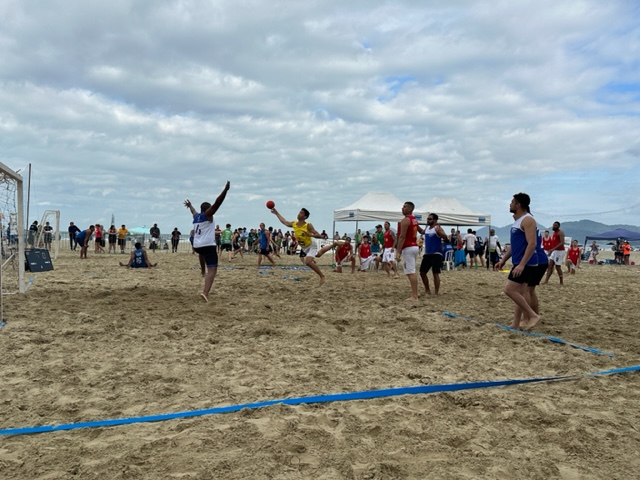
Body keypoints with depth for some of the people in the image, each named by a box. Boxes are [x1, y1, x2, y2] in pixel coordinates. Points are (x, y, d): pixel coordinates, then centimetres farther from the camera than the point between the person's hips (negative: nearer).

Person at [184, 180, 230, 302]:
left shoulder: (196, 216, 19)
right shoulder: (207, 214, -1)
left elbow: (193, 211, 43)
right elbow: (217, 203, -14)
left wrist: (190, 205, 65)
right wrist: (225, 190, -20)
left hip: (197, 246, 8)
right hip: (208, 246, -8)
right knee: (212, 270, -14)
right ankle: (205, 292, -31)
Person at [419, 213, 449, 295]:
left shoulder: (437, 228, -12)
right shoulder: (427, 228, 12)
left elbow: (446, 239, -24)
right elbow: (422, 232, 34)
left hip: (436, 254, -8)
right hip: (427, 254, 8)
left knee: (435, 273, -7)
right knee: (422, 272, 10)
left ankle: (436, 293, 0)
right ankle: (427, 290, 24)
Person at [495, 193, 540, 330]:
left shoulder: (528, 220, -15)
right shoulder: (517, 220, 16)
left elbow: (532, 244, -23)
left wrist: (522, 264, -28)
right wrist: (503, 259, 19)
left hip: (526, 264, -10)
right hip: (520, 263, 10)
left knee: (509, 289, -13)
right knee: (519, 293, 10)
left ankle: (533, 315, -6)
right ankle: (515, 324, 15)